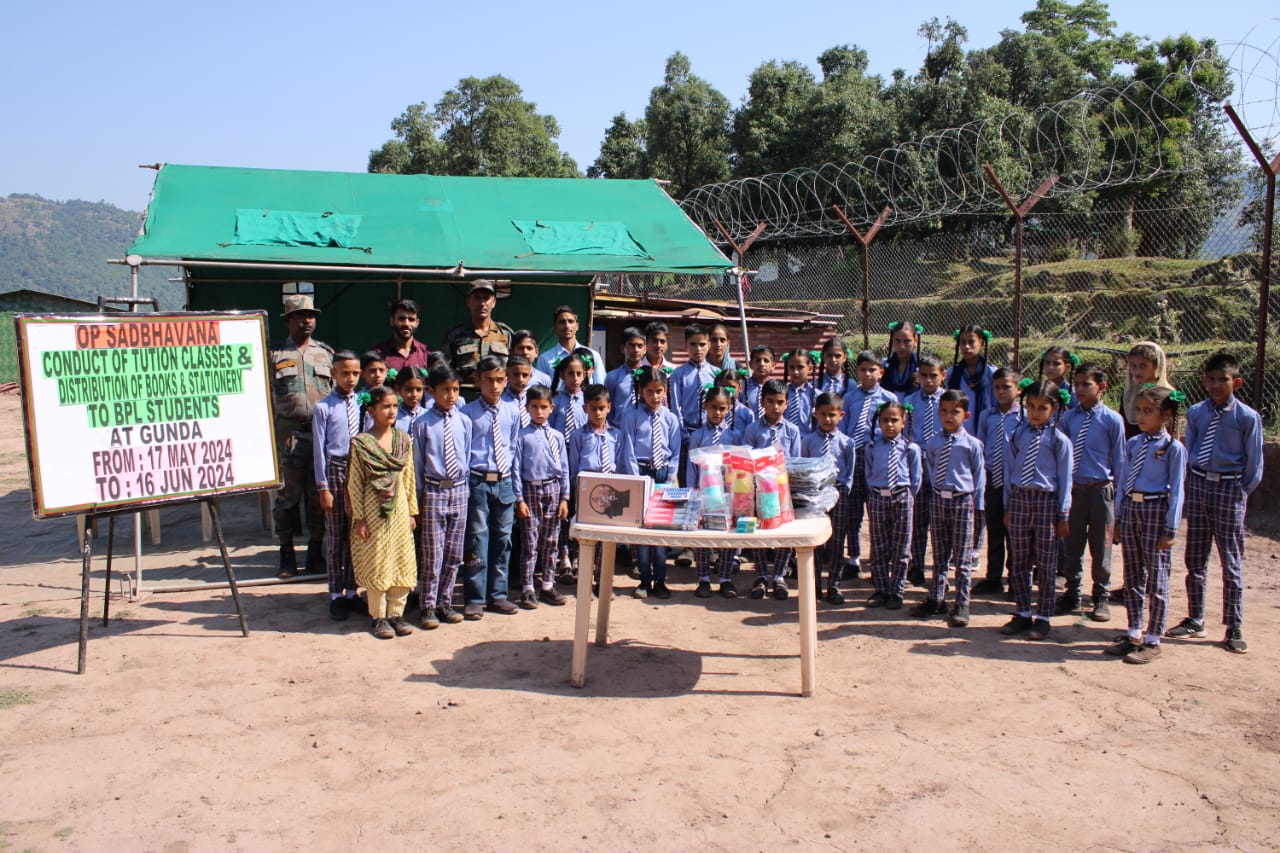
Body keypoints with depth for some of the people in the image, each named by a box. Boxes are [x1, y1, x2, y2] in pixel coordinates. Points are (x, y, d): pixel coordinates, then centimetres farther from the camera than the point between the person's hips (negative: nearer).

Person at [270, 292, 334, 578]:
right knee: (287, 493, 2)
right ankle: (287, 553, 13)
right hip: (288, 434, -2)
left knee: (319, 495, 6)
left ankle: (315, 552, 17)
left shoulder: (326, 353, 12)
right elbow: (266, 397, 4)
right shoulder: (274, 354, 5)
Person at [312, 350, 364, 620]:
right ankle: (336, 595, 15)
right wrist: (323, 487, -8)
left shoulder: (362, 404, 4)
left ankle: (351, 591, 23)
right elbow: (319, 449, -5)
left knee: (355, 534, 10)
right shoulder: (323, 408, -5)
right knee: (335, 536, 5)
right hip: (334, 469, -3)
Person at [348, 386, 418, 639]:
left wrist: (412, 511, 6)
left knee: (402, 563, 6)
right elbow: (355, 483, -6)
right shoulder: (361, 443, -7)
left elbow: (409, 478, 8)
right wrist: (358, 518, -9)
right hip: (374, 510, -4)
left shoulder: (404, 440, 5)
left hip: (399, 509, 4)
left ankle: (396, 613, 19)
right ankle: (377, 617, 16)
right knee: (376, 564, 3)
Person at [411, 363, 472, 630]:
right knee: (431, 554, 0)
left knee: (454, 553, 10)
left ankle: (445, 603, 22)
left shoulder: (464, 421, 5)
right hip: (433, 491, -3)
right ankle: (428, 607, 12)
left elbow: (467, 457, 10)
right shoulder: (423, 424, -3)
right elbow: (417, 463, 0)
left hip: (459, 490, 3)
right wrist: (419, 499, -1)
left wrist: (467, 489, 6)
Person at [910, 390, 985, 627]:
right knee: (939, 555, 13)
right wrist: (934, 493, 9)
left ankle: (962, 605, 10)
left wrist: (977, 505, -1)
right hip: (938, 500, 4)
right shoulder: (932, 443, 6)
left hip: (962, 501, -3)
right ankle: (936, 599, 23)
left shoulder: (972, 444, -4)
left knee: (962, 558, 2)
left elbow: (979, 475, 0)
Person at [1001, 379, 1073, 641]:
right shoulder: (1017, 435, 6)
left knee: (1045, 564, 5)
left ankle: (1043, 618, 15)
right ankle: (1022, 614, 21)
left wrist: (1063, 515, -4)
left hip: (1046, 501, -3)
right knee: (1019, 561, 9)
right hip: (1019, 499, 4)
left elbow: (1065, 479, -2)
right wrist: (1007, 507, 10)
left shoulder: (1059, 440, -4)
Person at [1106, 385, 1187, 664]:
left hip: (1156, 509, -6)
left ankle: (1152, 640, 11)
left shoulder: (1173, 448, -7)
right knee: (1133, 576, 12)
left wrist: (1171, 528, -11)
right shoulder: (1133, 444, 9)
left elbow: (1176, 490, -8)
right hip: (1130, 507, 6)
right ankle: (1134, 634, 23)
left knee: (1156, 578, 2)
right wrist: (1118, 520, 11)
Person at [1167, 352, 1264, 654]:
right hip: (1198, 484, 4)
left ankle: (1234, 629, 11)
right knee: (1194, 558, 10)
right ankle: (1195, 620, 22)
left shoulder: (1248, 417, -7)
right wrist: (1197, 478, 6)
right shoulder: (1195, 413, 5)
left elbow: (1254, 463, -3)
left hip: (1230, 487, -4)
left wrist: (1240, 493, -5)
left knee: (1231, 561, 2)